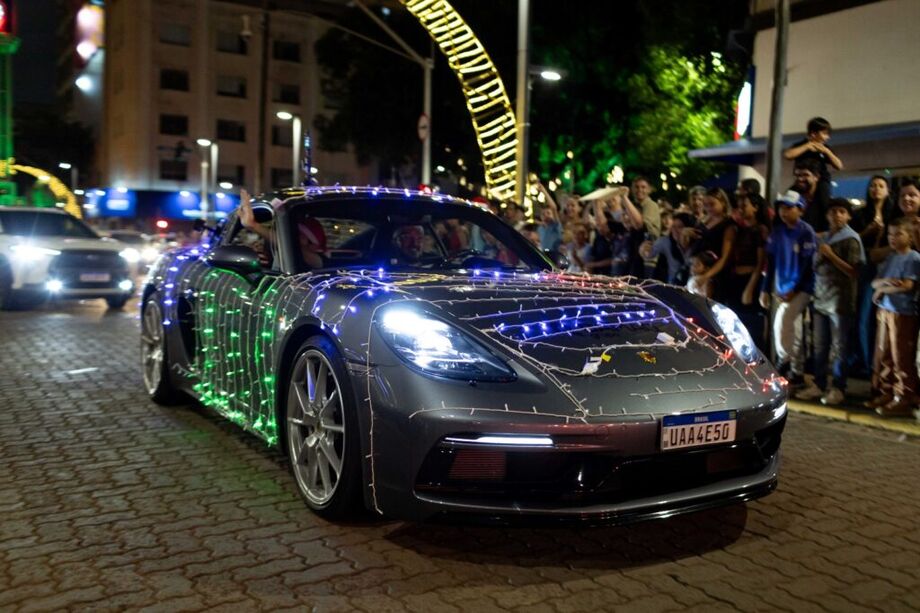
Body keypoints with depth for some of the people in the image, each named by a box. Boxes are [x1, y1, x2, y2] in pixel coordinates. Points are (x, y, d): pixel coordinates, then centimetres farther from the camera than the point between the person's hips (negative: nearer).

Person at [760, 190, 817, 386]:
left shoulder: (806, 232, -11)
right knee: (787, 325, 9)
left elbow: (807, 264, -13)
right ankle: (796, 371, 22)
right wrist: (766, 289, 3)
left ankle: (784, 361, 3)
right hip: (782, 288, 6)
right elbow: (771, 262, 7)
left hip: (801, 288, -6)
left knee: (782, 322, -17)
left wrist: (793, 289, -14)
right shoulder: (777, 231, 5)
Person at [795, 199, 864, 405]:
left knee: (839, 347, 0)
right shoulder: (823, 238, 15)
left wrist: (830, 255, -13)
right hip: (821, 299, 6)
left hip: (841, 302, -6)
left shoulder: (851, 239, -4)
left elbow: (853, 272, -11)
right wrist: (820, 255, 4)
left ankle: (838, 388, 7)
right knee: (820, 346, 9)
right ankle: (818, 384, 17)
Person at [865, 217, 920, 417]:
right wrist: (884, 282, -13)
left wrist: (882, 289, -5)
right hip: (885, 311, 7)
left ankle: (903, 400, 3)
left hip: (904, 314, -7)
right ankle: (885, 393, 22)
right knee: (883, 356, 12)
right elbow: (874, 282, 10)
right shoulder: (890, 258, 14)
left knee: (901, 359, -3)